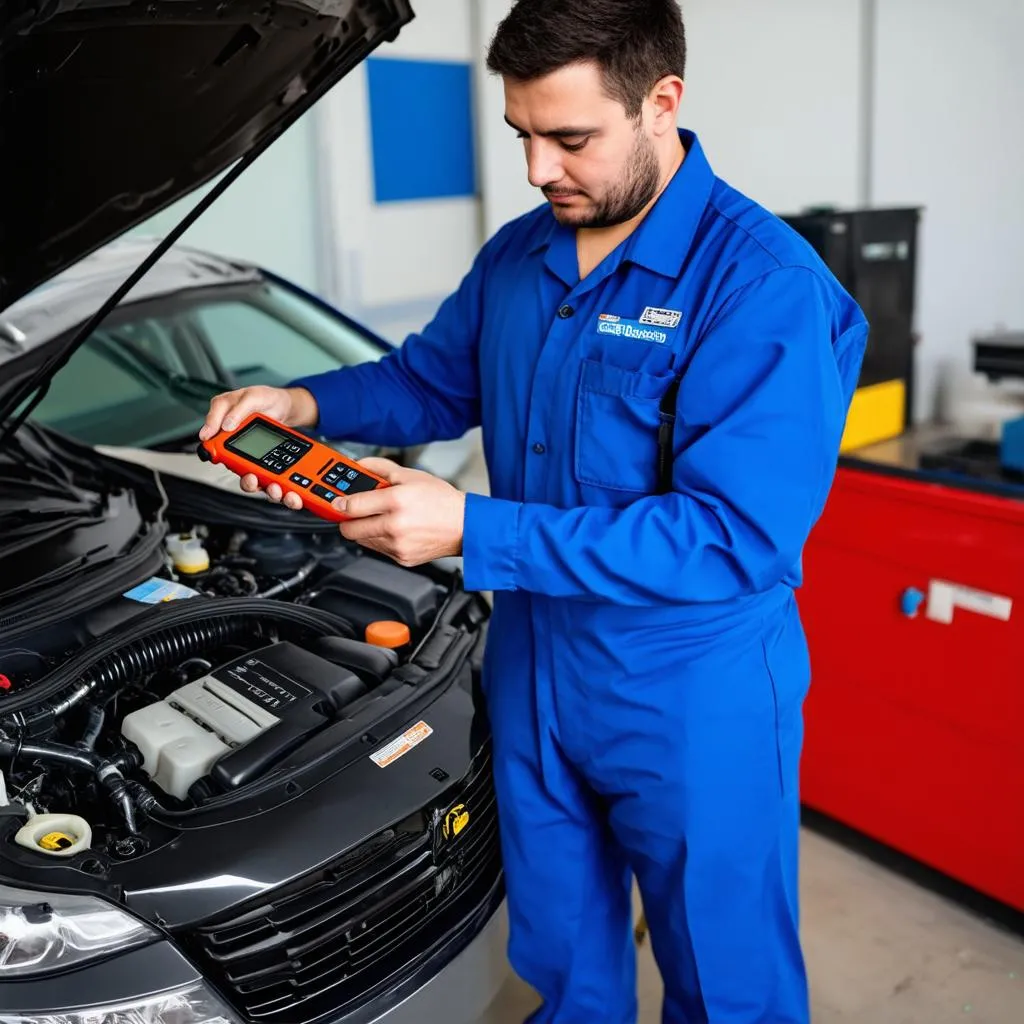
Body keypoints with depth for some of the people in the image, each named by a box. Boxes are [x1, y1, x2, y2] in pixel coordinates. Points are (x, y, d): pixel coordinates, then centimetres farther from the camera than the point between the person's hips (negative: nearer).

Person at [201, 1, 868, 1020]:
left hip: (694, 699, -6)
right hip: (533, 672, 6)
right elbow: (433, 380, 17)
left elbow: (736, 539, -29)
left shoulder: (763, 285, -22)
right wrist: (307, 400, -4)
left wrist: (475, 532, -32)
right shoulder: (519, 255, 2)